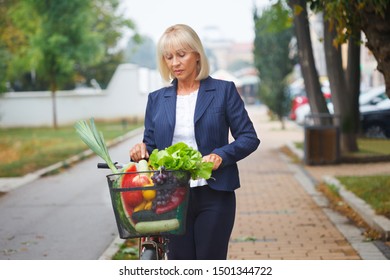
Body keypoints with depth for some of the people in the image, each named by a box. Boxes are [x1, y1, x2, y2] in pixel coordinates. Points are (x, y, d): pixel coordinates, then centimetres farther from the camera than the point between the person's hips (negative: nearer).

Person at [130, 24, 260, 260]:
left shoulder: (224, 91, 1)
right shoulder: (157, 99, 11)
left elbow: (249, 138, 0)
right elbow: (151, 145, 15)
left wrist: (221, 155, -17)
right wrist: (141, 150, -8)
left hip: (214, 196, -3)